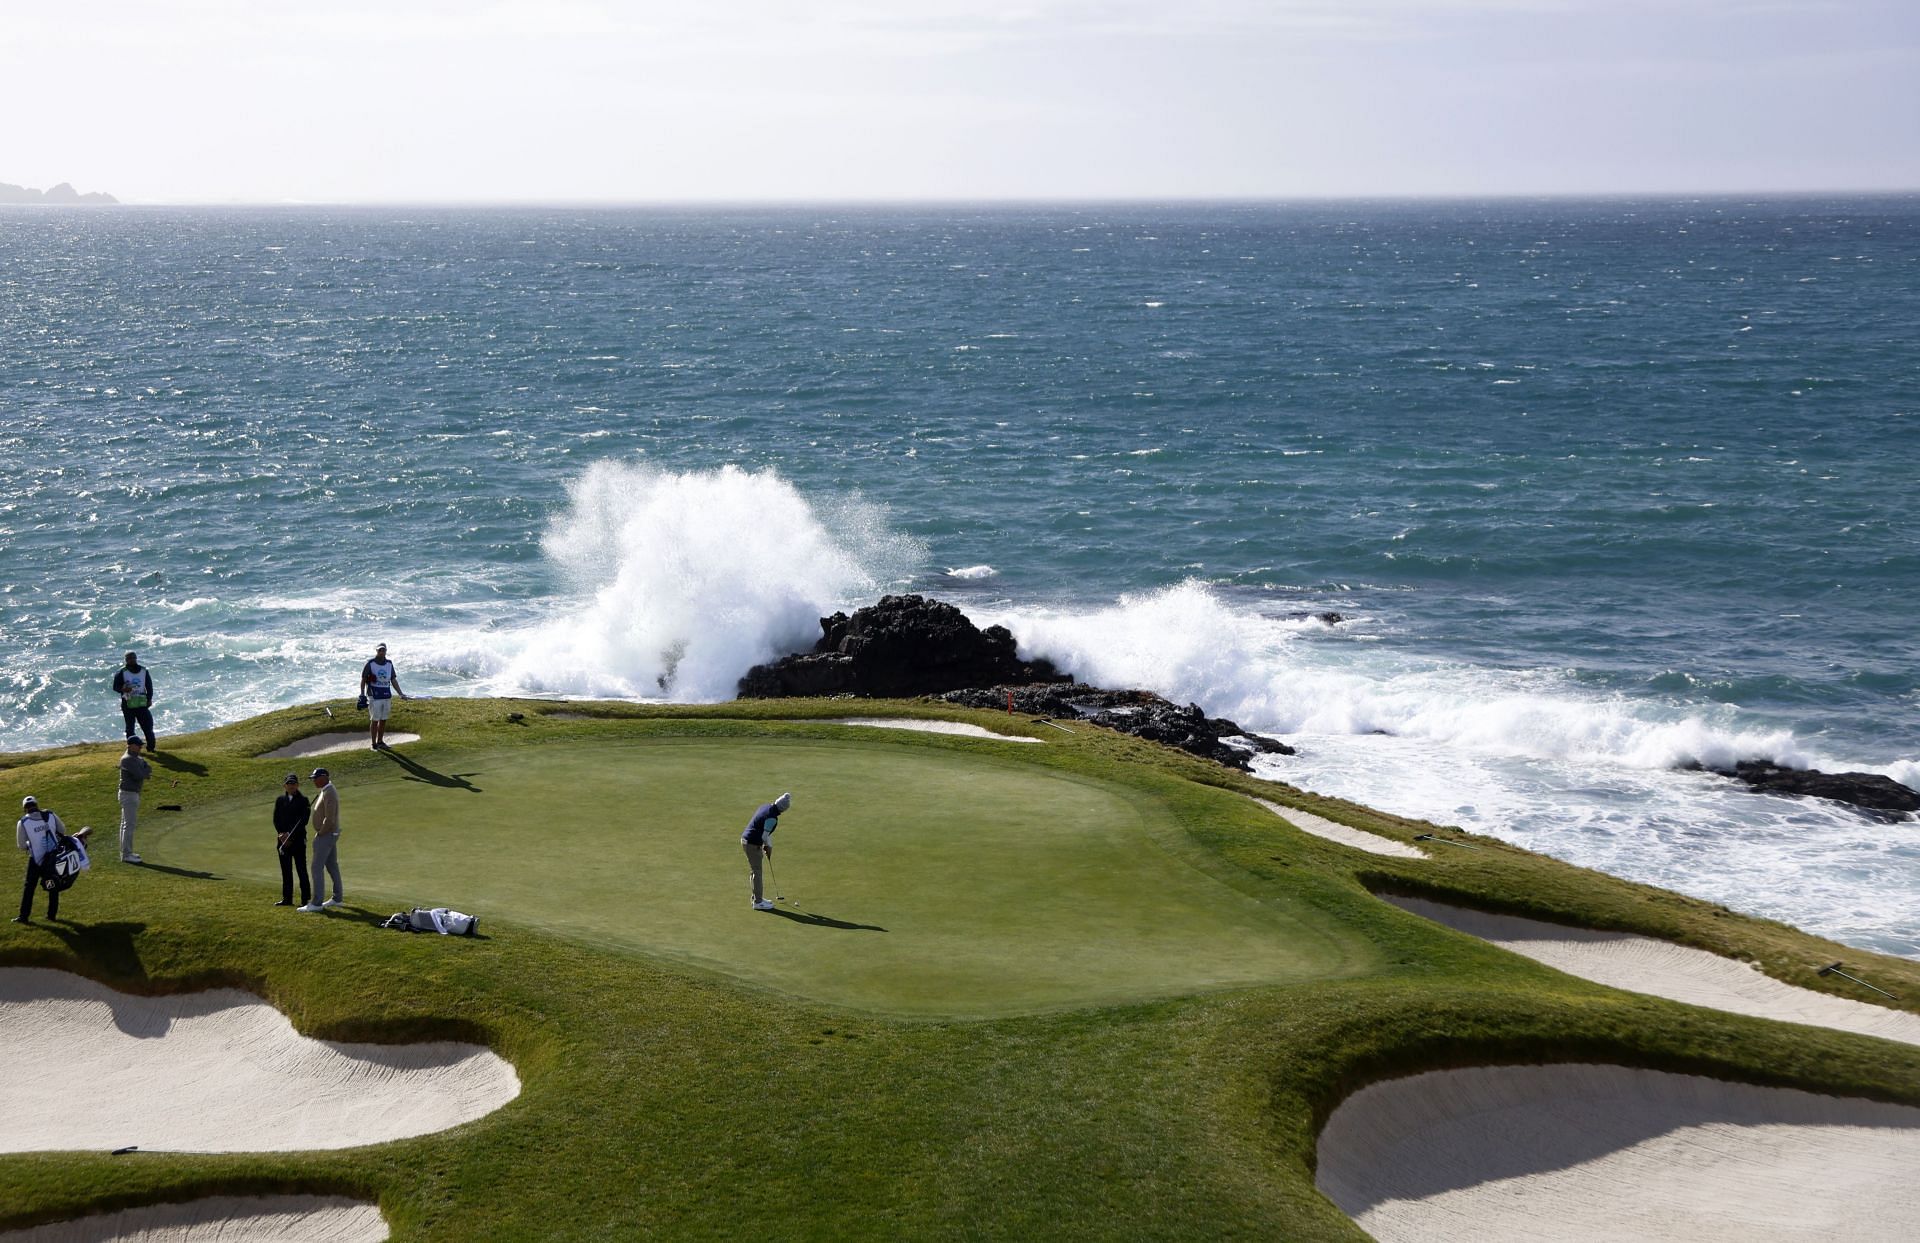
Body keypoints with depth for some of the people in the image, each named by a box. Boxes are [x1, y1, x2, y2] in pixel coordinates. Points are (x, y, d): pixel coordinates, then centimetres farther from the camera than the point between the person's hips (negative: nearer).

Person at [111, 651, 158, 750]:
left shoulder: (144, 671, 8)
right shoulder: (121, 672, -2)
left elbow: (149, 686, 15)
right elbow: (115, 687, -3)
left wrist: (149, 699, 5)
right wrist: (123, 689, -24)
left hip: (142, 704, 2)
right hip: (128, 704, -2)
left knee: (148, 726, -1)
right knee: (130, 728, 3)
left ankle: (151, 746, 9)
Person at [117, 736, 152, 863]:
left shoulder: (137, 758, 13)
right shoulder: (128, 759, -18)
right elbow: (139, 775, -24)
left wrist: (145, 771, -13)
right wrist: (148, 770, -5)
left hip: (134, 794, 10)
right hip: (128, 794, -10)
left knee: (127, 823, 15)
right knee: (129, 824, -9)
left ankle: (126, 852, 22)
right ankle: (126, 855, -7)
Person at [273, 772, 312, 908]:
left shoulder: (303, 800, -1)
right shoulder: (280, 800, 10)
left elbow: (304, 820, -9)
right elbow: (276, 819, 7)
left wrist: (290, 835, -14)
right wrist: (282, 834, -8)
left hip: (298, 839, -4)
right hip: (283, 839, 4)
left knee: (301, 869, -4)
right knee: (286, 870, 8)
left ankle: (305, 898, 0)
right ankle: (287, 898, 13)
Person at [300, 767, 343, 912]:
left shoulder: (329, 793, -20)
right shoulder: (325, 791, 12)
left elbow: (329, 818, -25)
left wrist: (320, 833, -16)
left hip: (325, 835, -11)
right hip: (331, 834, 11)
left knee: (316, 867, -10)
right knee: (332, 865, 16)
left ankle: (316, 903, -11)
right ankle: (337, 898, 25)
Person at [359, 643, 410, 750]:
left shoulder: (389, 664, 9)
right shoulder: (370, 664, -6)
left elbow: (393, 680, 12)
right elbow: (363, 680, -2)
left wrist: (400, 694, 7)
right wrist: (362, 695, -9)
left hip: (387, 696, 5)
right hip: (374, 696, -5)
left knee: (383, 720, 10)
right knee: (374, 720, -1)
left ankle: (380, 742, 20)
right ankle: (374, 744, 6)